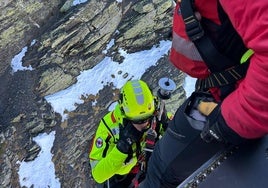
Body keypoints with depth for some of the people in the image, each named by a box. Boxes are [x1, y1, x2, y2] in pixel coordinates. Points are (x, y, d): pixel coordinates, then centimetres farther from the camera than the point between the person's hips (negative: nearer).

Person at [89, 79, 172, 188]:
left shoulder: (154, 116, -25)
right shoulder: (110, 125, -34)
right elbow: (98, 175, -35)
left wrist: (166, 123, -32)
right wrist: (122, 146, -47)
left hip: (149, 165, 2)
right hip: (121, 174, -2)